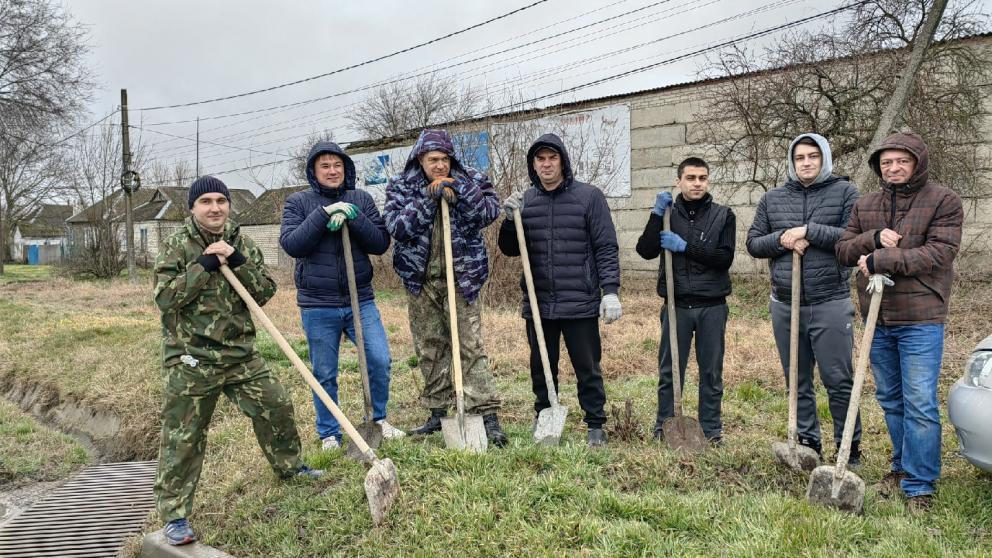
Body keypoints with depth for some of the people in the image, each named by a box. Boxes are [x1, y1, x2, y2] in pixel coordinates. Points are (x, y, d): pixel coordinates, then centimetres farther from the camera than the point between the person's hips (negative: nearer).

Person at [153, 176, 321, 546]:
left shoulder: (242, 245, 7)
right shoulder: (176, 247, -4)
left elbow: (265, 292, -1)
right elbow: (164, 298, -14)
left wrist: (238, 262, -15)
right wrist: (204, 265, -19)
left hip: (240, 352, 4)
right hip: (190, 358, -4)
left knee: (276, 405, 11)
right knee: (183, 436, 0)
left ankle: (288, 465, 36)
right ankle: (174, 514, 12)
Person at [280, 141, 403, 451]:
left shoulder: (361, 200, 6)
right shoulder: (298, 202, 1)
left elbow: (381, 243, -3)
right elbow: (291, 244, -13)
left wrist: (351, 218, -16)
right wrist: (324, 214, -20)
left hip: (361, 300, 2)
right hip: (318, 305, -1)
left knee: (380, 361, -2)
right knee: (325, 375, 8)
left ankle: (379, 419, 23)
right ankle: (329, 434, 26)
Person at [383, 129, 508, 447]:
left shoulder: (471, 181, 1)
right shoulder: (400, 187, 2)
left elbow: (490, 213, -13)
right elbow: (397, 227, -12)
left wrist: (460, 190, -21)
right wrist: (429, 198, -17)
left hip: (462, 278, -2)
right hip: (421, 281, 2)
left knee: (471, 346, -6)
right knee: (429, 349, 10)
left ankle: (488, 416, -3)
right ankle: (437, 414, 23)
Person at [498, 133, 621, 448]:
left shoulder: (589, 196, -2)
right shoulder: (525, 200, 8)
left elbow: (606, 247, -4)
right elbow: (510, 250, 12)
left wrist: (610, 291, -12)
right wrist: (510, 220, -6)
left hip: (580, 303, -3)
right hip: (538, 302, 4)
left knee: (588, 368, 6)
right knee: (541, 369, 14)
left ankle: (595, 425, 21)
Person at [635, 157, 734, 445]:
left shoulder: (723, 215, 3)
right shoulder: (668, 214, 6)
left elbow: (725, 258, -9)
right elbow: (645, 251, -7)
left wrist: (685, 247, -16)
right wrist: (656, 214, -15)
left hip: (712, 307, 0)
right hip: (676, 306, 1)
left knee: (711, 372, 8)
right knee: (669, 372, 6)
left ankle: (711, 429, 22)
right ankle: (663, 429, 18)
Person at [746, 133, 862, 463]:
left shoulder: (844, 192, 1)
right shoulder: (772, 198, 10)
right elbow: (753, 244, 9)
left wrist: (809, 231, -15)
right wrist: (782, 239, -9)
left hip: (830, 305, -3)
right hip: (784, 306, 4)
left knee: (839, 381, 1)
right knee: (798, 382, 12)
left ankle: (850, 447, 16)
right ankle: (808, 443, 25)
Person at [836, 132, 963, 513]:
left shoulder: (943, 201, -4)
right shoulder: (865, 206, 11)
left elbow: (939, 253, -16)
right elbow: (843, 251, 6)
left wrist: (881, 260, -21)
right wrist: (874, 238, -13)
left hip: (920, 319, -5)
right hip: (877, 320, 5)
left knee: (920, 404, -4)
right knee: (890, 399, 16)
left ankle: (920, 485, 5)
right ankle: (904, 465, 32)